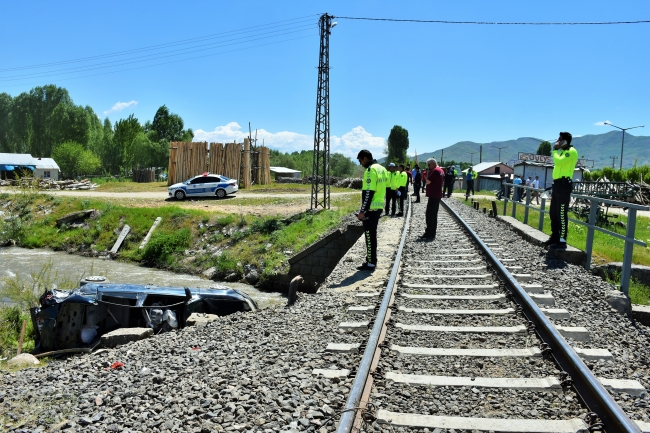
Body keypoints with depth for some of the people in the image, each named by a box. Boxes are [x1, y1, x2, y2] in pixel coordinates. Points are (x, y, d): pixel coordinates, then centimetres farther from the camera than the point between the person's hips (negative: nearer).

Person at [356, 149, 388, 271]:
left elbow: (368, 192, -21)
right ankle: (371, 260, 25)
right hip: (379, 207, 9)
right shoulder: (382, 168, 14)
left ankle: (371, 263, 2)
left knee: (369, 236, -2)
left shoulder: (370, 170, -16)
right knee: (372, 234, 17)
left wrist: (362, 211, -19)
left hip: (370, 208, -9)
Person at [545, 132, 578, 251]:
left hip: (564, 184, -10)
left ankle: (562, 241, -9)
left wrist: (555, 150, -9)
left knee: (561, 214, -11)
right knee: (553, 213, 13)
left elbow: (558, 161, -26)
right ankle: (555, 237, 22)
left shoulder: (571, 151, -10)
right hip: (557, 184, 10)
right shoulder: (563, 152, 22)